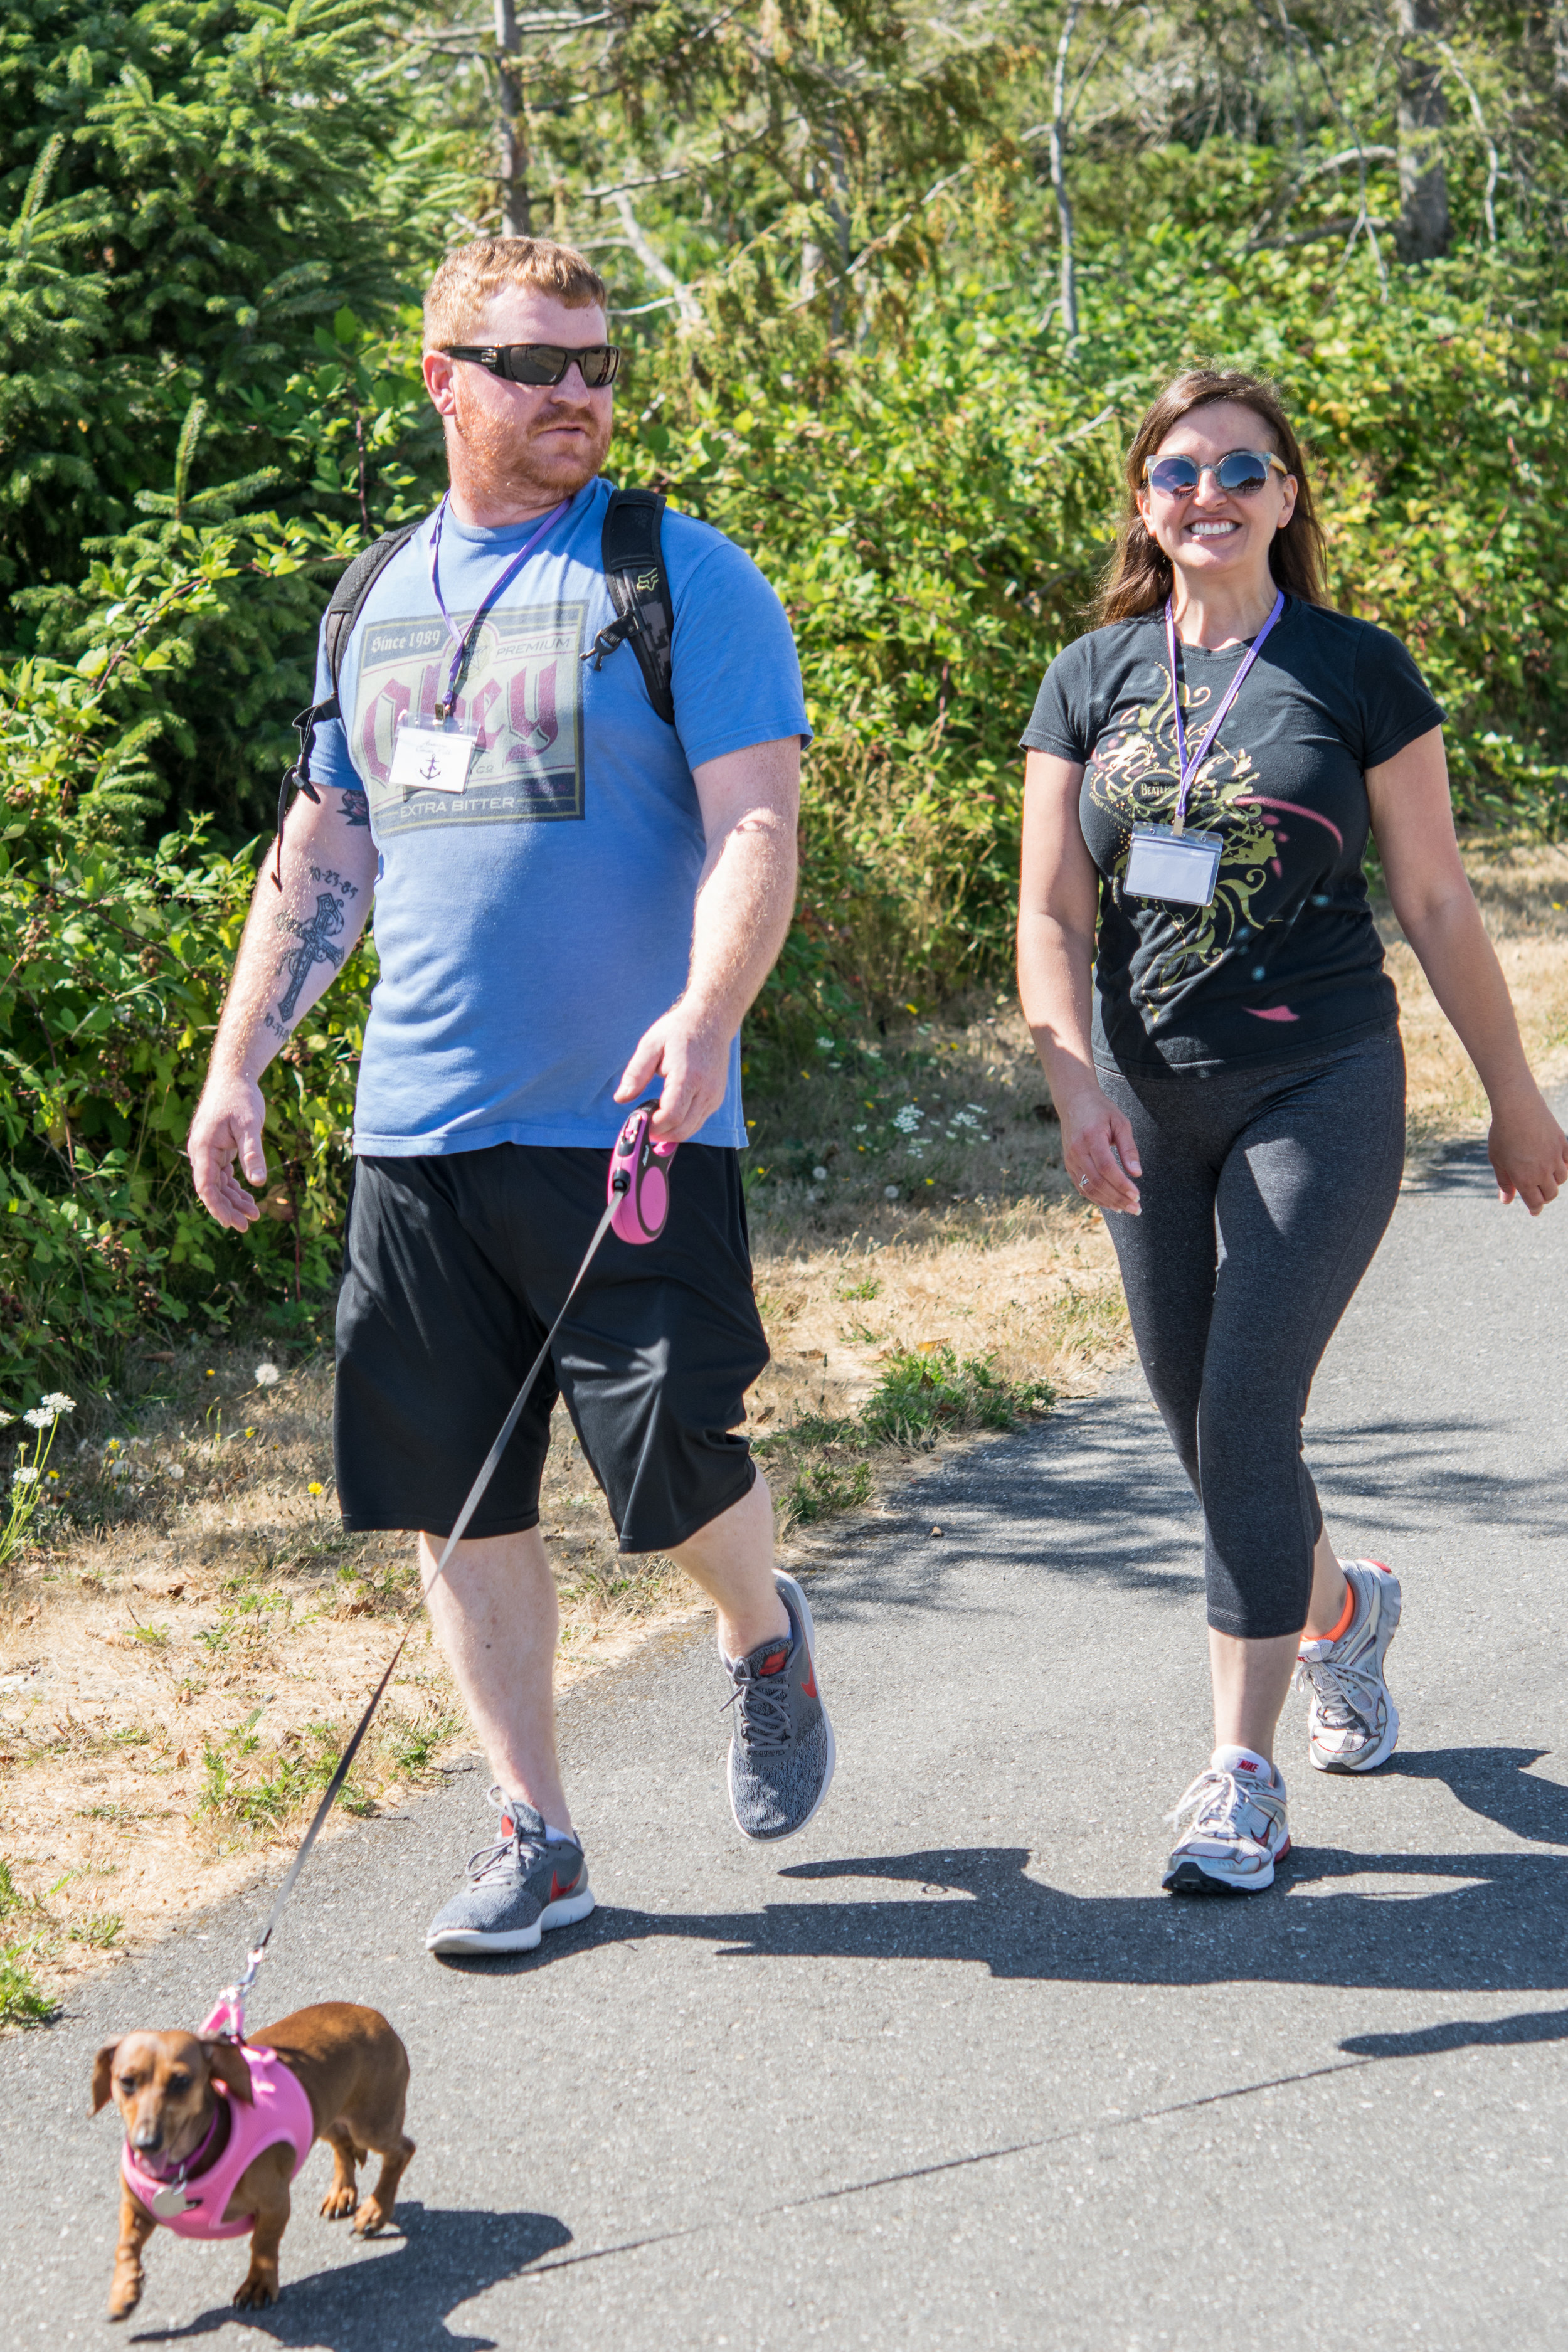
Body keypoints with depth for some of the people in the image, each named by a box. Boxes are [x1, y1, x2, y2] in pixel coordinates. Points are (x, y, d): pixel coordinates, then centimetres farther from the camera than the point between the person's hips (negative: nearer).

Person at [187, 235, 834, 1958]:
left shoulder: (684, 578, -2)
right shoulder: (381, 598, 14)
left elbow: (755, 826, -10)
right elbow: (323, 855, 20)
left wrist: (704, 1012, -27)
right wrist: (239, 1062, 15)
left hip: (629, 1123, -5)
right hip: (414, 1125, 5)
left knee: (672, 1473, -6)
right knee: (457, 1496, 6)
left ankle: (764, 1638, 29)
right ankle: (534, 1838, 19)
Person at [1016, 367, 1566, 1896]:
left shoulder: (1355, 672, -1)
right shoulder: (1091, 679, 6)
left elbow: (1436, 904, 3)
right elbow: (1052, 913, 2)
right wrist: (1073, 1081, -13)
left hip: (1320, 1091, -4)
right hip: (1151, 1102, 4)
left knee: (1246, 1413, -12)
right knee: (1197, 1425, 12)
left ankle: (1241, 1771, -3)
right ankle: (1339, 1610, 42)